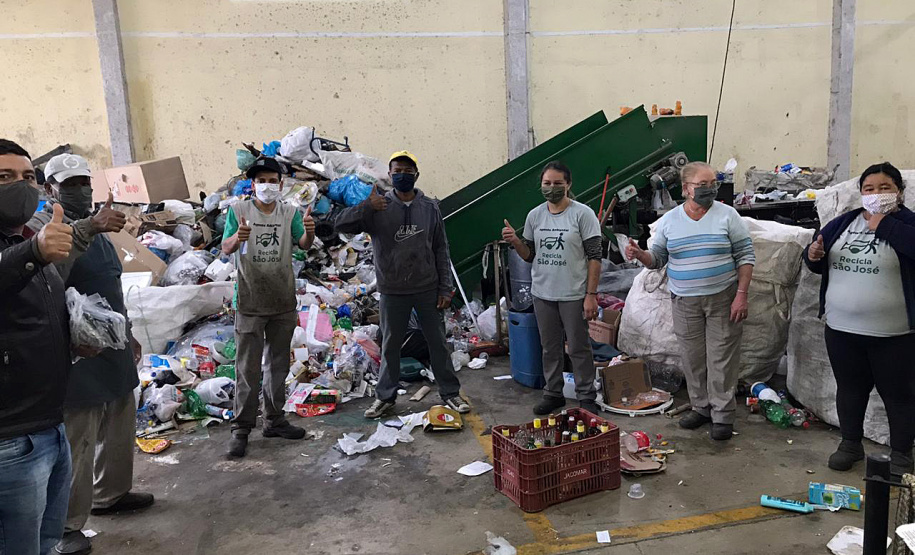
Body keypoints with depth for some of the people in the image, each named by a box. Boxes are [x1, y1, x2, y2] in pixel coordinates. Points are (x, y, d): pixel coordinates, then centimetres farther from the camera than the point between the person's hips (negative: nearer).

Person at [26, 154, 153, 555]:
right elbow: (50, 267, -36)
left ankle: (110, 494, 36)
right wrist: (88, 228, -49)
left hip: (113, 350, 9)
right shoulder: (43, 226, -12)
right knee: (77, 441, -3)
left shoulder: (97, 226, 17)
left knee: (119, 428, 18)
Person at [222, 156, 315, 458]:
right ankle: (241, 428, 9)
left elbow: (303, 244, -11)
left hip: (283, 303, 3)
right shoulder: (238, 211, -3)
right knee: (248, 368, 0)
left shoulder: (290, 213, 3)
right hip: (250, 303, -3)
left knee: (278, 364, 14)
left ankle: (275, 420, 27)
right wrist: (237, 238, -35)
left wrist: (309, 232, -35)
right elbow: (225, 248, -13)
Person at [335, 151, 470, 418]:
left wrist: (445, 288, 1)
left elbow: (441, 250, 4)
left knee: (438, 343, 9)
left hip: (428, 289, 1)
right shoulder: (378, 207, -3)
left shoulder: (430, 207, 2)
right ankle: (385, 397, 24)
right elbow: (342, 224, -10)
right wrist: (367, 206, -24)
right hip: (393, 291, -1)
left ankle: (450, 393, 23)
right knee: (390, 345, 11)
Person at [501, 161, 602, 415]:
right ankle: (553, 393, 28)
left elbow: (594, 257, -8)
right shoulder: (535, 215, 6)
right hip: (542, 294, 5)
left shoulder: (583, 214, -8)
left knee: (579, 347, 4)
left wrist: (591, 295, -13)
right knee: (550, 347, 15)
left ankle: (586, 397, 17)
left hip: (573, 295, -4)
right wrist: (515, 241, -8)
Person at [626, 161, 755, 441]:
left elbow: (745, 256, -1)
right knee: (693, 358, 9)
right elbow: (658, 259, 9)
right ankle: (701, 407, 26)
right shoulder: (668, 221, 4)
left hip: (723, 299, -2)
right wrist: (640, 255, -13)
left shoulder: (727, 215, -2)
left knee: (721, 358, 1)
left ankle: (723, 414, 13)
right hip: (685, 302, 2)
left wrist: (741, 295, -9)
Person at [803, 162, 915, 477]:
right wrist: (813, 255, -9)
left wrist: (883, 224, -21)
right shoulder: (843, 223, 8)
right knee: (849, 388, 17)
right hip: (841, 328, 5)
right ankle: (851, 444, 33)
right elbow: (818, 264, 14)